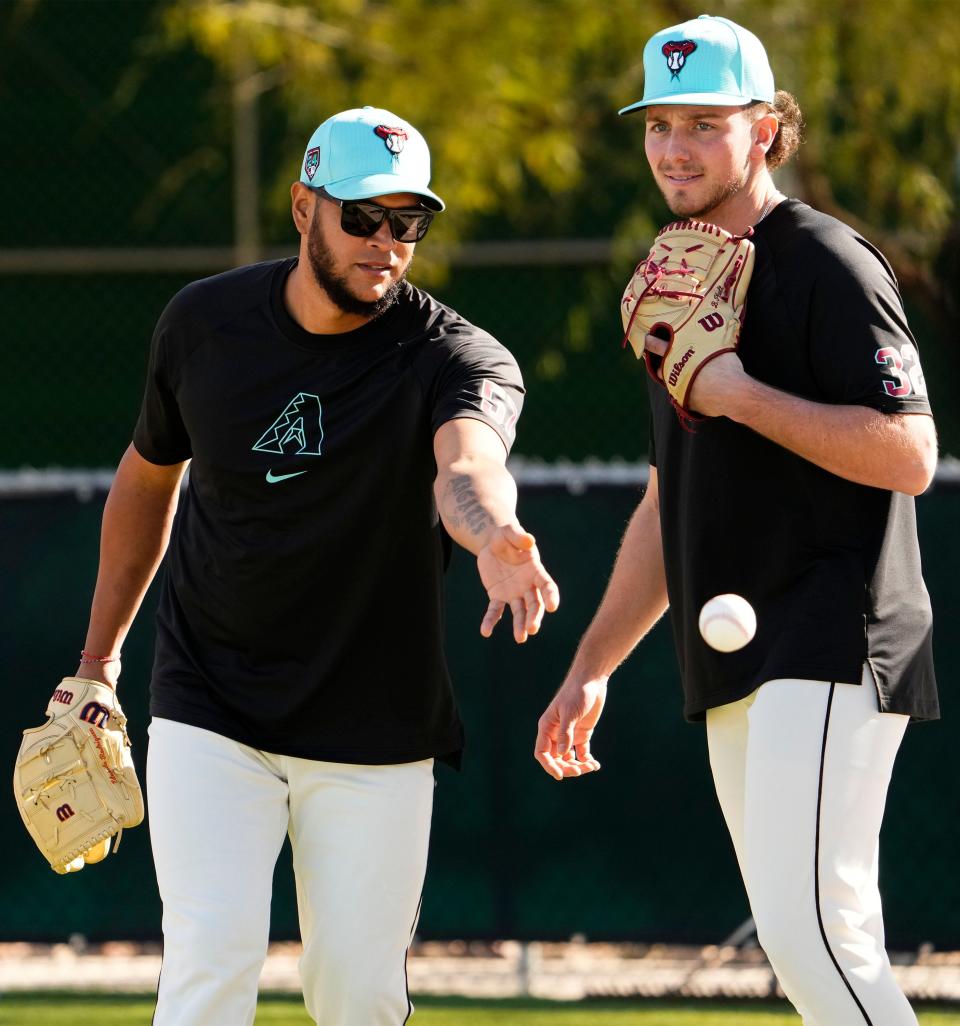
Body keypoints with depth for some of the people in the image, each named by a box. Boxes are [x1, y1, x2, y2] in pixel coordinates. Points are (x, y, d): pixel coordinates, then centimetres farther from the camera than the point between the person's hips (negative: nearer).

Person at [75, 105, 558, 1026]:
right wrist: (100, 655, 16)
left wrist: (494, 537, -63)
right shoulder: (205, 323, -5)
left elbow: (465, 465, -39)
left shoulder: (456, 357, -15)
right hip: (209, 709, 1)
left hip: (375, 734, 0)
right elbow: (149, 474, 13)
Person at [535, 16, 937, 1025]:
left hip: (834, 651, -9)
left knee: (808, 930, -20)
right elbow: (667, 508, 27)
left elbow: (909, 456, -16)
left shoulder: (827, 266, -6)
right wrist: (589, 670, 24)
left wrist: (743, 398, -17)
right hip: (735, 675, 9)